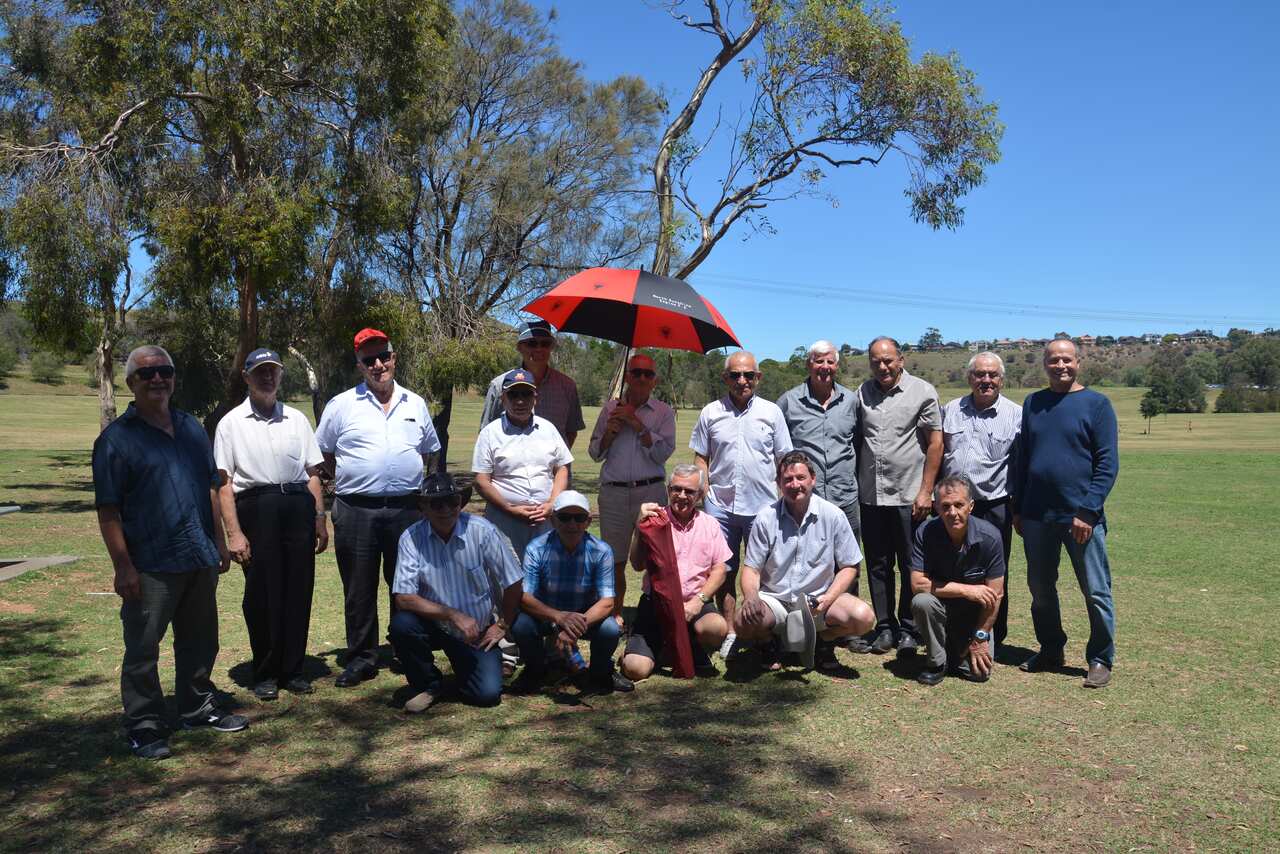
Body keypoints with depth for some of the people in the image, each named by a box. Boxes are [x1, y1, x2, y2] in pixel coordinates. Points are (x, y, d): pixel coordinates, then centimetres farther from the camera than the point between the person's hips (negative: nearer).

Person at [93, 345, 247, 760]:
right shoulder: (117, 438, -7)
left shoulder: (192, 428, 11)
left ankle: (198, 708, 32)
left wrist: (219, 543, 13)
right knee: (142, 649, 4)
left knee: (199, 642, 16)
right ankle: (144, 727, 16)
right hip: (150, 565, -6)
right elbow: (108, 509, -10)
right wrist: (123, 566, -15)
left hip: (200, 559, 6)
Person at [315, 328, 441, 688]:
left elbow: (430, 453, 20)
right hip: (356, 510, -1)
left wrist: (424, 492, 11)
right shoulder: (342, 405, 3)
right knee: (359, 589, 6)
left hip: (407, 509, 2)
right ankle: (361, 658, 18)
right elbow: (323, 453, 11)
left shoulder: (415, 404, 11)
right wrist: (350, 481, 4)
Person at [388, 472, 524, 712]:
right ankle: (428, 684, -1)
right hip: (434, 626, 1)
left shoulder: (481, 531, -16)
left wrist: (502, 625, 0)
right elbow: (403, 598, -20)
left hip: (478, 633, -1)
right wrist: (454, 615, -26)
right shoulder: (411, 538, -14)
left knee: (487, 694, -16)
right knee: (401, 624, -29)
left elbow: (513, 584, -7)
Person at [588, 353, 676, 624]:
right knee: (615, 558, 6)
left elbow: (663, 452, -7)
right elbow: (595, 453, 13)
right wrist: (610, 432, -5)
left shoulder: (663, 412, 6)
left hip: (651, 492, -2)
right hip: (614, 493, 2)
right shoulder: (610, 409, 12)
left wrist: (637, 424, -12)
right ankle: (615, 611, 20)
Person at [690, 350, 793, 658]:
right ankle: (729, 633, 19)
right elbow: (701, 458, 10)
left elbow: (784, 459, 8)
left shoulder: (771, 412, 5)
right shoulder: (711, 413, 6)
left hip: (762, 506, -1)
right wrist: (705, 491, -1)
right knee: (723, 571, 7)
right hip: (720, 505, 1)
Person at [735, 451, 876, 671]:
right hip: (774, 600, 0)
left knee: (863, 617, -25)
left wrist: (828, 599, -14)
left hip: (819, 598, 1)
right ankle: (771, 642, 8)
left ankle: (822, 641, 8)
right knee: (743, 622, -30)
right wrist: (751, 597, -22)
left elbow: (849, 566, 3)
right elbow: (751, 568, 0)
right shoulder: (766, 518, -3)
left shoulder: (833, 515, -3)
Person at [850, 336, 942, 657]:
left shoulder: (922, 392, -3)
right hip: (871, 495, 4)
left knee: (911, 568, 5)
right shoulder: (863, 392, 9)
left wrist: (926, 491, -9)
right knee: (878, 566, 10)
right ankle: (885, 628, 21)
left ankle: (909, 630, 17)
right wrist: (854, 485, 5)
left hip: (908, 497, -4)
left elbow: (935, 443, -4)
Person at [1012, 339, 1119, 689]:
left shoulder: (1096, 404, -2)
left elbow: (1107, 464, -7)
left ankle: (1100, 659, 18)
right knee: (1040, 588, 13)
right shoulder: (1033, 404, 9)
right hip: (1037, 516, 4)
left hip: (1081, 516, -4)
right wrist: (1017, 508, 10)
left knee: (1096, 592, 4)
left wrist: (1087, 511, -15)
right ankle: (1050, 650, 28)